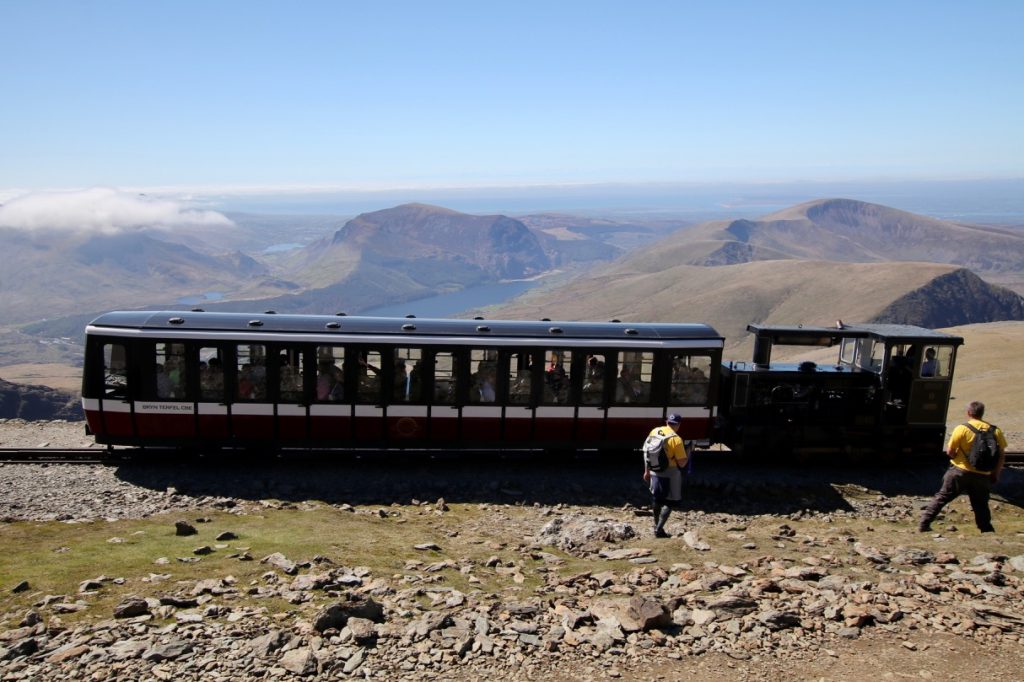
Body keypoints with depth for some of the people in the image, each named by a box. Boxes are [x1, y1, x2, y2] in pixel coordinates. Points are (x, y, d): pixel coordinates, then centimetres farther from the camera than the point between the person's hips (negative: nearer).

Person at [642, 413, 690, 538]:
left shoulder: (654, 431, 0)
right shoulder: (676, 439, -17)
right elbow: (682, 463, -16)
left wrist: (647, 471, 16)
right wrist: (688, 453, 3)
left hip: (654, 472, 6)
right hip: (670, 473, -6)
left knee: (656, 500, 20)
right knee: (670, 502, 5)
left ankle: (657, 526, 33)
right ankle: (659, 530, -2)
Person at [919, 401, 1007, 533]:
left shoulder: (961, 429, -10)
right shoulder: (995, 431, 0)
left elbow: (949, 452, -8)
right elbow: (1001, 456, 4)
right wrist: (995, 474, 14)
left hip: (960, 472, -2)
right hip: (982, 476, 2)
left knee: (941, 498, 6)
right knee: (981, 506, 16)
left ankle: (924, 524, 4)